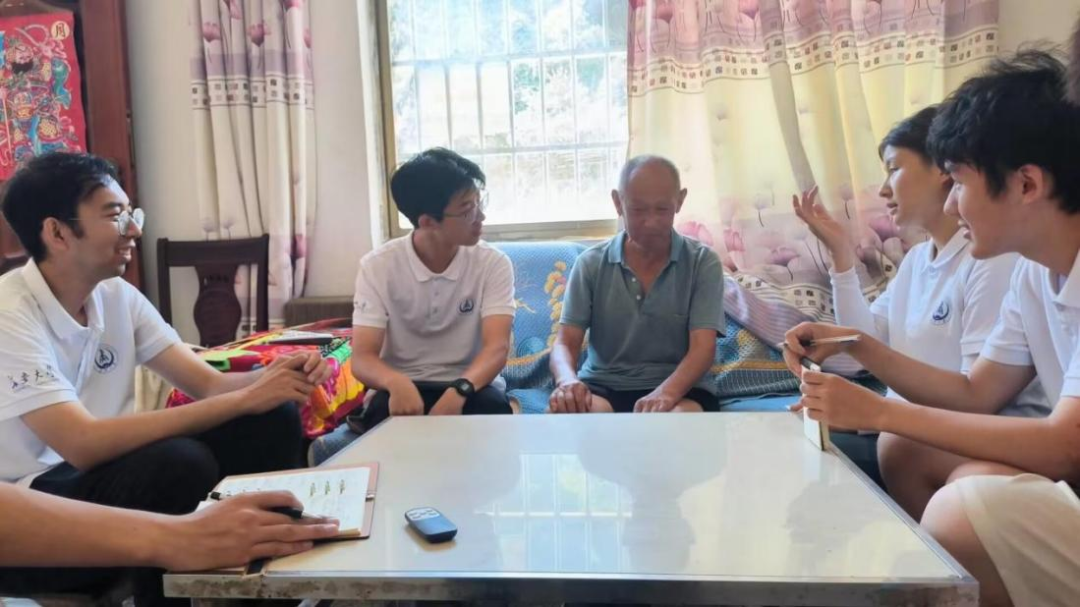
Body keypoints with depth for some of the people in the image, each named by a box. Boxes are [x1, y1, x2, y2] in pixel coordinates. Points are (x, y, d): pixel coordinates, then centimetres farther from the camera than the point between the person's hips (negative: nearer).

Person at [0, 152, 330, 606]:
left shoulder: (117, 295, 1)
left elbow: (209, 384, -1)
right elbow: (83, 444, -32)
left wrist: (272, 379, -24)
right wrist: (244, 399, -32)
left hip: (103, 468, 7)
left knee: (274, 417, -10)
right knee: (181, 463, -35)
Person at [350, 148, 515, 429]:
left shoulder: (493, 263, -8)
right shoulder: (378, 266, -9)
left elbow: (497, 348, -20)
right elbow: (362, 358, -15)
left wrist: (458, 391, -41)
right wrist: (396, 383, -39)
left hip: (471, 385, 1)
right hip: (404, 387, 0)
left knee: (493, 408, -32)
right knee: (386, 414, -33)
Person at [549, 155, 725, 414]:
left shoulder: (703, 262, -2)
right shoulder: (590, 264, 2)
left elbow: (703, 347, -11)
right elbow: (565, 342, -3)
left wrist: (667, 392, -33)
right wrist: (567, 380, -28)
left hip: (679, 387, 0)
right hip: (603, 387, 1)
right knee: (561, 409, -34)